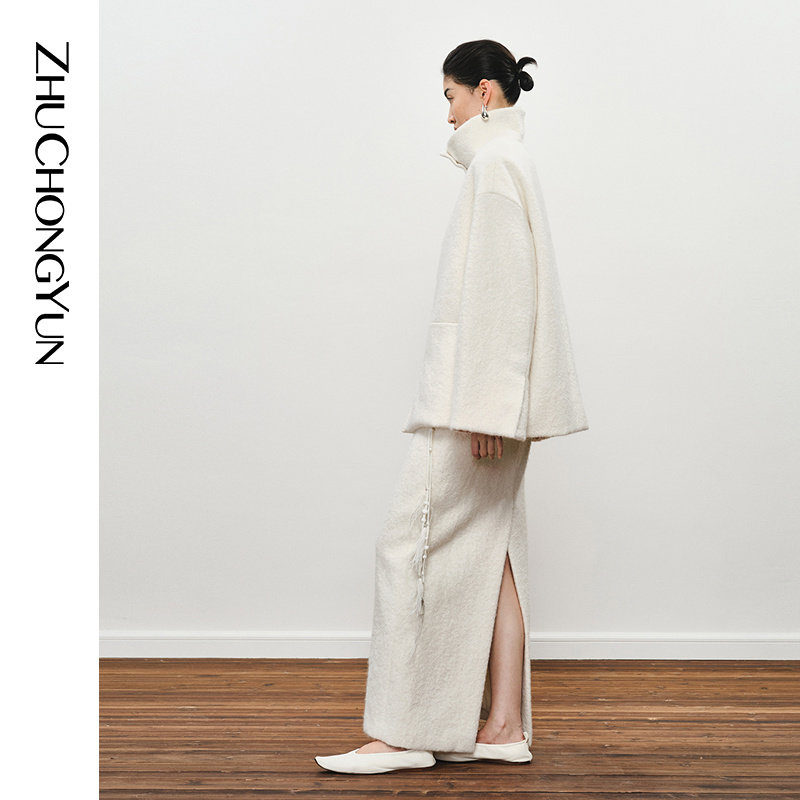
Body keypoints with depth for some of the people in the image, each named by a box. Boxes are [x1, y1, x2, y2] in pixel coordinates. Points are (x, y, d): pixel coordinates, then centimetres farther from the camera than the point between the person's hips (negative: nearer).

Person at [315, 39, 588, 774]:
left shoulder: (495, 166, -11)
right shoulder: (507, 163, 20)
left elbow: (500, 291, -19)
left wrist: (484, 405, -22)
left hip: (478, 387, -10)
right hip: (490, 399, 10)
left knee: (414, 539, -8)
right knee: (488, 548, 8)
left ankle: (407, 730, -4)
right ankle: (504, 726, 10)